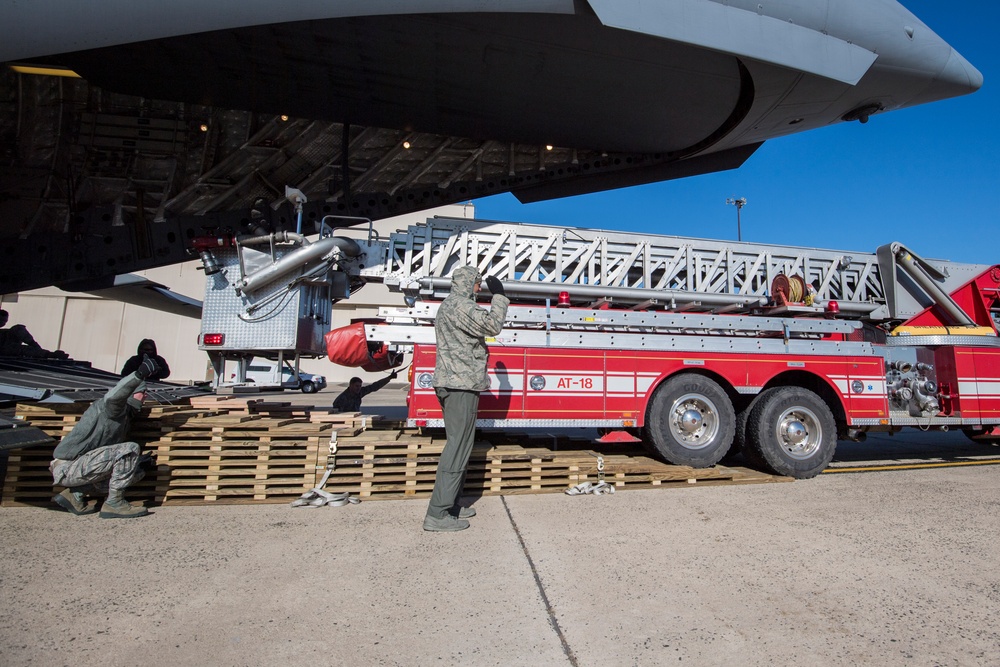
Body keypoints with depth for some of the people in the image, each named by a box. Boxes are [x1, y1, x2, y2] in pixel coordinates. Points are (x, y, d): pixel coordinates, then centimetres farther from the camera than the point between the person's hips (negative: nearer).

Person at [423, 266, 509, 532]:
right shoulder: (459, 304, -12)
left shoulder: (449, 305, 22)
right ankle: (437, 514, -7)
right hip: (462, 384, -11)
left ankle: (447, 505, 23)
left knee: (458, 445, 16)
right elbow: (491, 325, -17)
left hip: (453, 383, 11)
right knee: (458, 447, -9)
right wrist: (498, 295, -6)